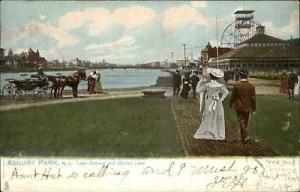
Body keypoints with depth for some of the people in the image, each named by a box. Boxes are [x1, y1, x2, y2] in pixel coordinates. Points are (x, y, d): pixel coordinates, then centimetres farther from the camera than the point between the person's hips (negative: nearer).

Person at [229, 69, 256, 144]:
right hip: (247, 108, 3)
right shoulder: (251, 86, -6)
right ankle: (242, 137, 26)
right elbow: (253, 98, -3)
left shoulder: (236, 85, -12)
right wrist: (253, 109, 6)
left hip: (239, 107, -2)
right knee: (245, 122, 15)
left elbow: (233, 96, -4)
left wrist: (230, 104, 12)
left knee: (241, 122, 0)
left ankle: (245, 136, -18)